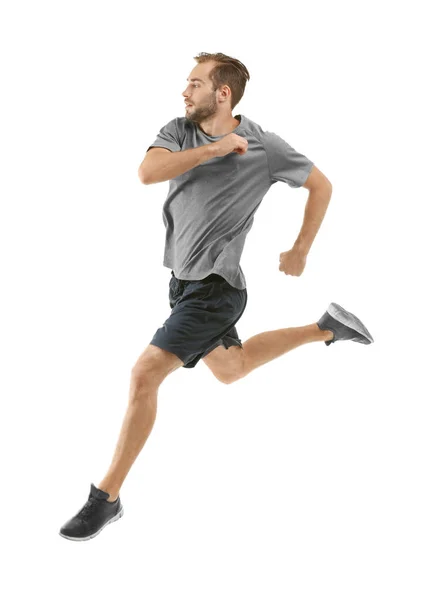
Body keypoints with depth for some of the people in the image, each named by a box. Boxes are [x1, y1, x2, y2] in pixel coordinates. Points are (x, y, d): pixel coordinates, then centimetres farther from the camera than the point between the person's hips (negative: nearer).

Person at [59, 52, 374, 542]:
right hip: (182, 278, 7)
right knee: (230, 370, 25)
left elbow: (321, 185, 4)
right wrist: (214, 149, -24)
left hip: (215, 286, -7)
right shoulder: (179, 131, 0)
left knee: (145, 372, -15)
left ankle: (107, 497, -3)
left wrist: (301, 251, 6)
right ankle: (326, 329, 42)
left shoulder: (263, 145, -10)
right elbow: (148, 172, -19)